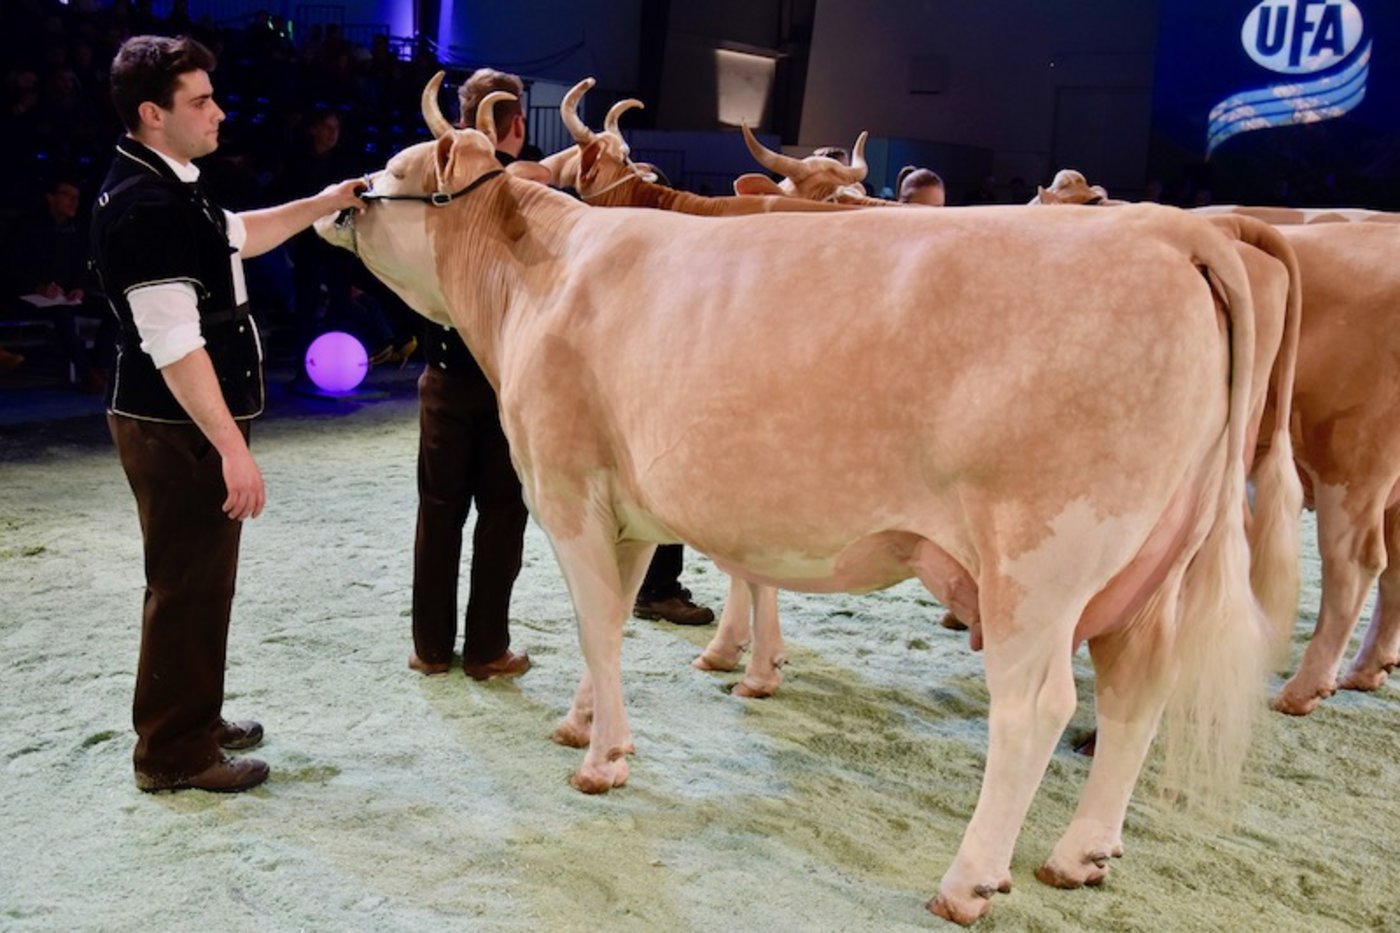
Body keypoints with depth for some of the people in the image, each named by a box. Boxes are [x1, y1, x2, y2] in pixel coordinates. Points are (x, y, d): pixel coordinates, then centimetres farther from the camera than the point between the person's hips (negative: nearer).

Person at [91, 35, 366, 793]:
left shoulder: (167, 187, 11)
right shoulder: (146, 205, -21)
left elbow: (238, 235, 31)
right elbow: (174, 345, -26)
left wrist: (321, 205, 26)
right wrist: (231, 446, -26)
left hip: (188, 423, 10)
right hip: (177, 428, -10)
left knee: (201, 578, 19)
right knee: (188, 585, -1)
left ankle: (193, 719, 33)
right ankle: (173, 752, 12)